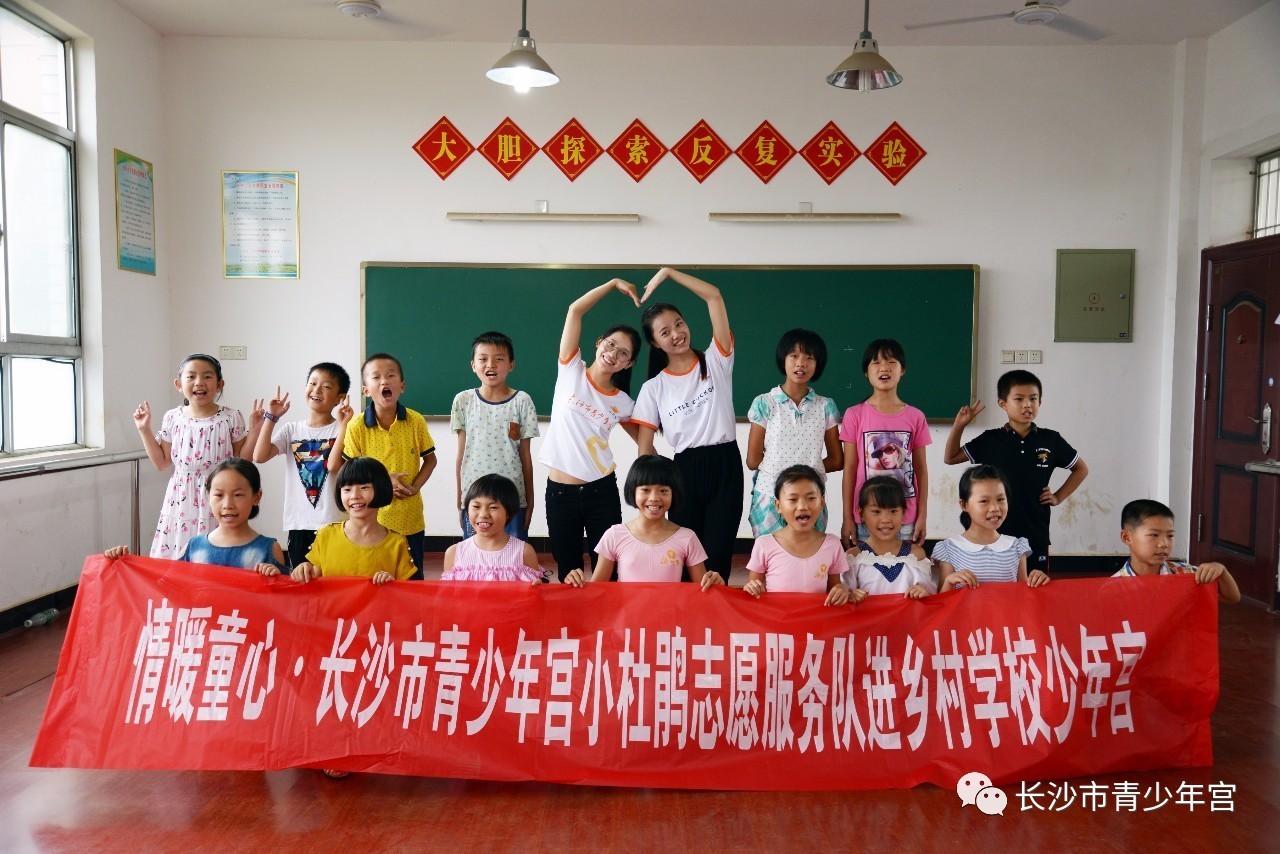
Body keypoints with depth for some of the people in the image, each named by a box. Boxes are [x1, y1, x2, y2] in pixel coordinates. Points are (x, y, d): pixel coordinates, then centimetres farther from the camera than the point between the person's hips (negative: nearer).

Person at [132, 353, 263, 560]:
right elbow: (162, 463, 13)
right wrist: (144, 430, 8)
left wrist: (254, 429, -7)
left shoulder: (231, 418, -3)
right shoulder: (173, 418, 4)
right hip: (181, 499, 2)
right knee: (176, 556, 3)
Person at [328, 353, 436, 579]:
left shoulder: (415, 422, -5)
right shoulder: (356, 427, -9)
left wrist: (416, 486, -10)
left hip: (410, 519, 1)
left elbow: (430, 460, 6)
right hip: (373, 518, -1)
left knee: (413, 578, 13)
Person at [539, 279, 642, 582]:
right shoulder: (571, 370, 0)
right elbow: (575, 310, -5)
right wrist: (614, 283, -4)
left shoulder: (622, 403, 4)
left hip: (601, 491, 1)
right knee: (568, 574, 8)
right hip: (559, 491, -1)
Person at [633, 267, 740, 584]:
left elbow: (714, 296, -5)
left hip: (726, 465, -1)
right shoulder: (653, 388, 5)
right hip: (685, 471, 1)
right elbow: (644, 448, 4)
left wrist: (668, 272, -3)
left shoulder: (716, 361, 3)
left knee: (717, 562, -1)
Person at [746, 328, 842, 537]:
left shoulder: (825, 406, 5)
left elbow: (836, 461, 7)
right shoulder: (764, 404, -1)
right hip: (770, 498, -1)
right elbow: (753, 461, -2)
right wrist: (808, 465, 5)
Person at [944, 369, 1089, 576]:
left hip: (1036, 536, 1)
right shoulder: (990, 440, -1)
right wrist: (959, 426, -5)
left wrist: (1058, 497, 7)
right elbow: (951, 458, 7)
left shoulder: (1051, 440, 1)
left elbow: (1081, 469, 16)